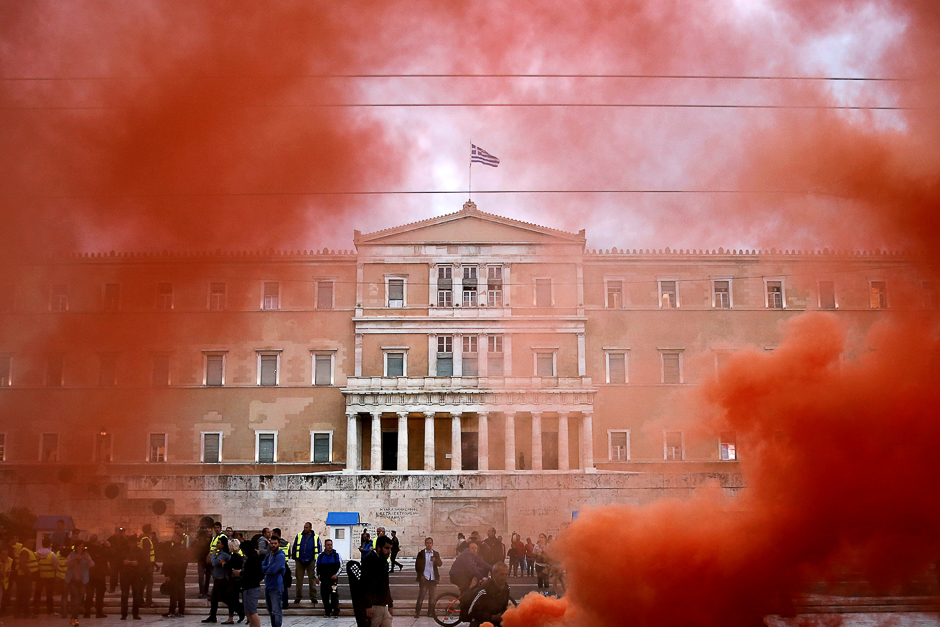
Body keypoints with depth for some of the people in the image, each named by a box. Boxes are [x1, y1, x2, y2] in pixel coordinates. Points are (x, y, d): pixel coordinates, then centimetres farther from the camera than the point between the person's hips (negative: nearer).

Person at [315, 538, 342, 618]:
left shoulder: (336, 555, 4)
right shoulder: (320, 556, 10)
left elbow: (341, 566, 4)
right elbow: (317, 567, 15)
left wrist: (336, 575, -8)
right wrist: (317, 577, 5)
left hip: (333, 579, -3)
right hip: (323, 579, 3)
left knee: (334, 595, -11)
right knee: (324, 595, 3)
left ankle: (336, 611, -8)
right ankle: (327, 610, 14)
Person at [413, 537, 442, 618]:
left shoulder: (436, 554, 11)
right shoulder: (421, 554, 4)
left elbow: (440, 564, -1)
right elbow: (417, 566, 5)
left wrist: (435, 560, -21)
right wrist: (420, 575, -6)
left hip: (433, 578, 2)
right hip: (424, 578, -2)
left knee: (432, 596, 5)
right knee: (421, 595, -6)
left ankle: (431, 612, 13)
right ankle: (417, 612, 0)